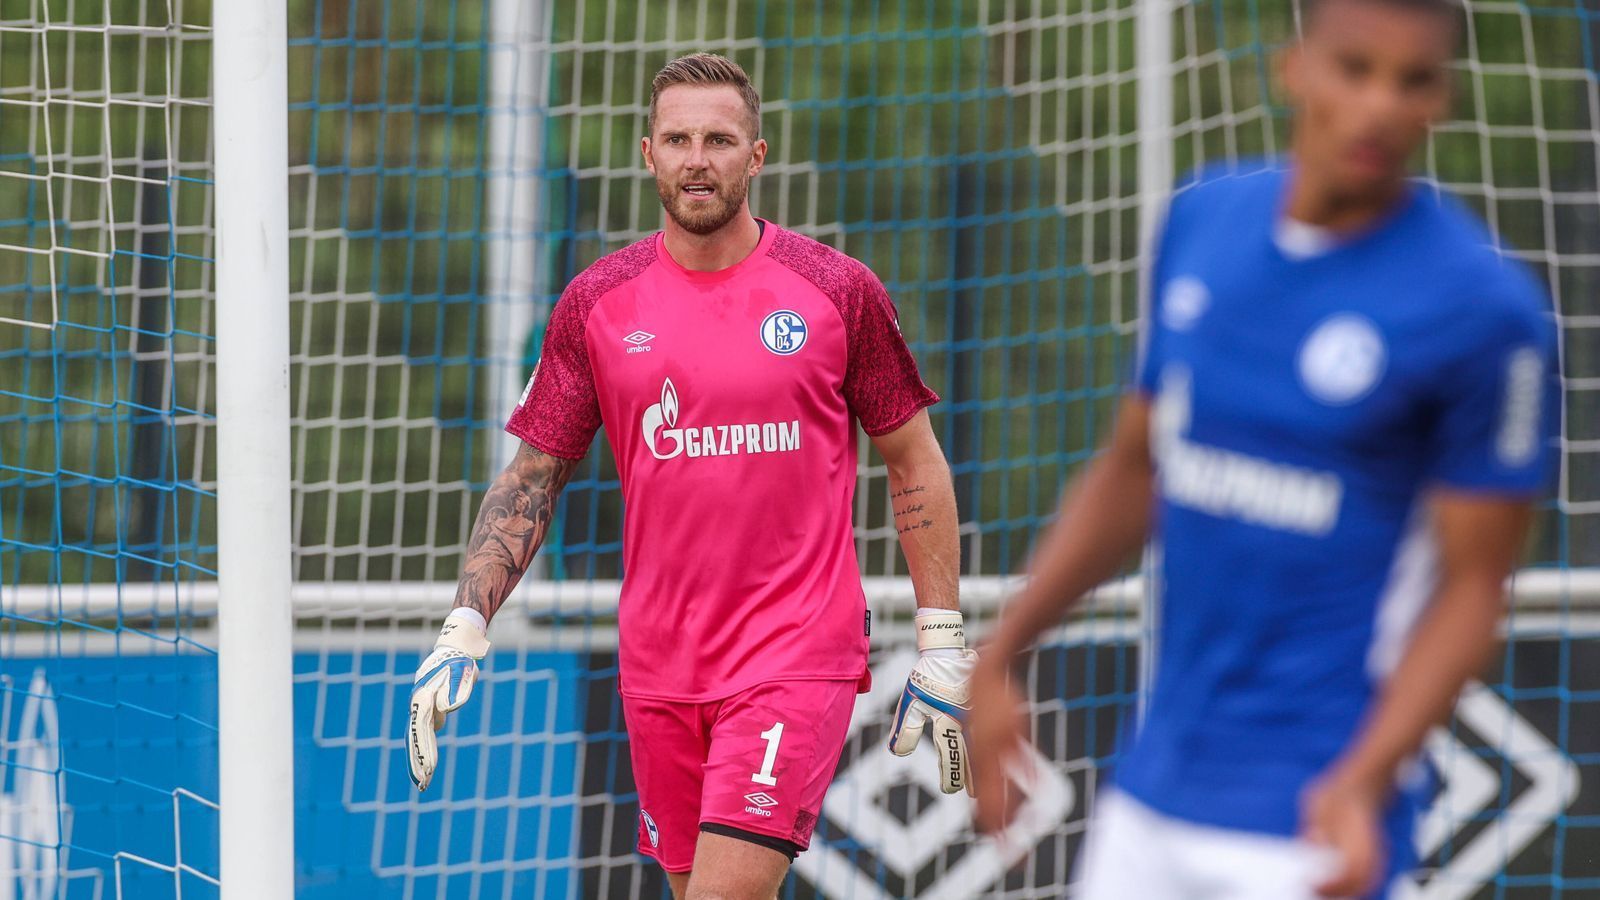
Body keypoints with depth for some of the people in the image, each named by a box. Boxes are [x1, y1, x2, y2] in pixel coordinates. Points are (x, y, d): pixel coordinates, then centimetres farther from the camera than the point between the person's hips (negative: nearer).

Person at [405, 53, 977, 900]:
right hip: (659, 663, 3)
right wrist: (464, 628, -1)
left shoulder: (838, 290, -1)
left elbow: (914, 461, 6)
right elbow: (533, 473, 10)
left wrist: (941, 640, 3)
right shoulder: (597, 304, 5)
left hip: (798, 654, -3)